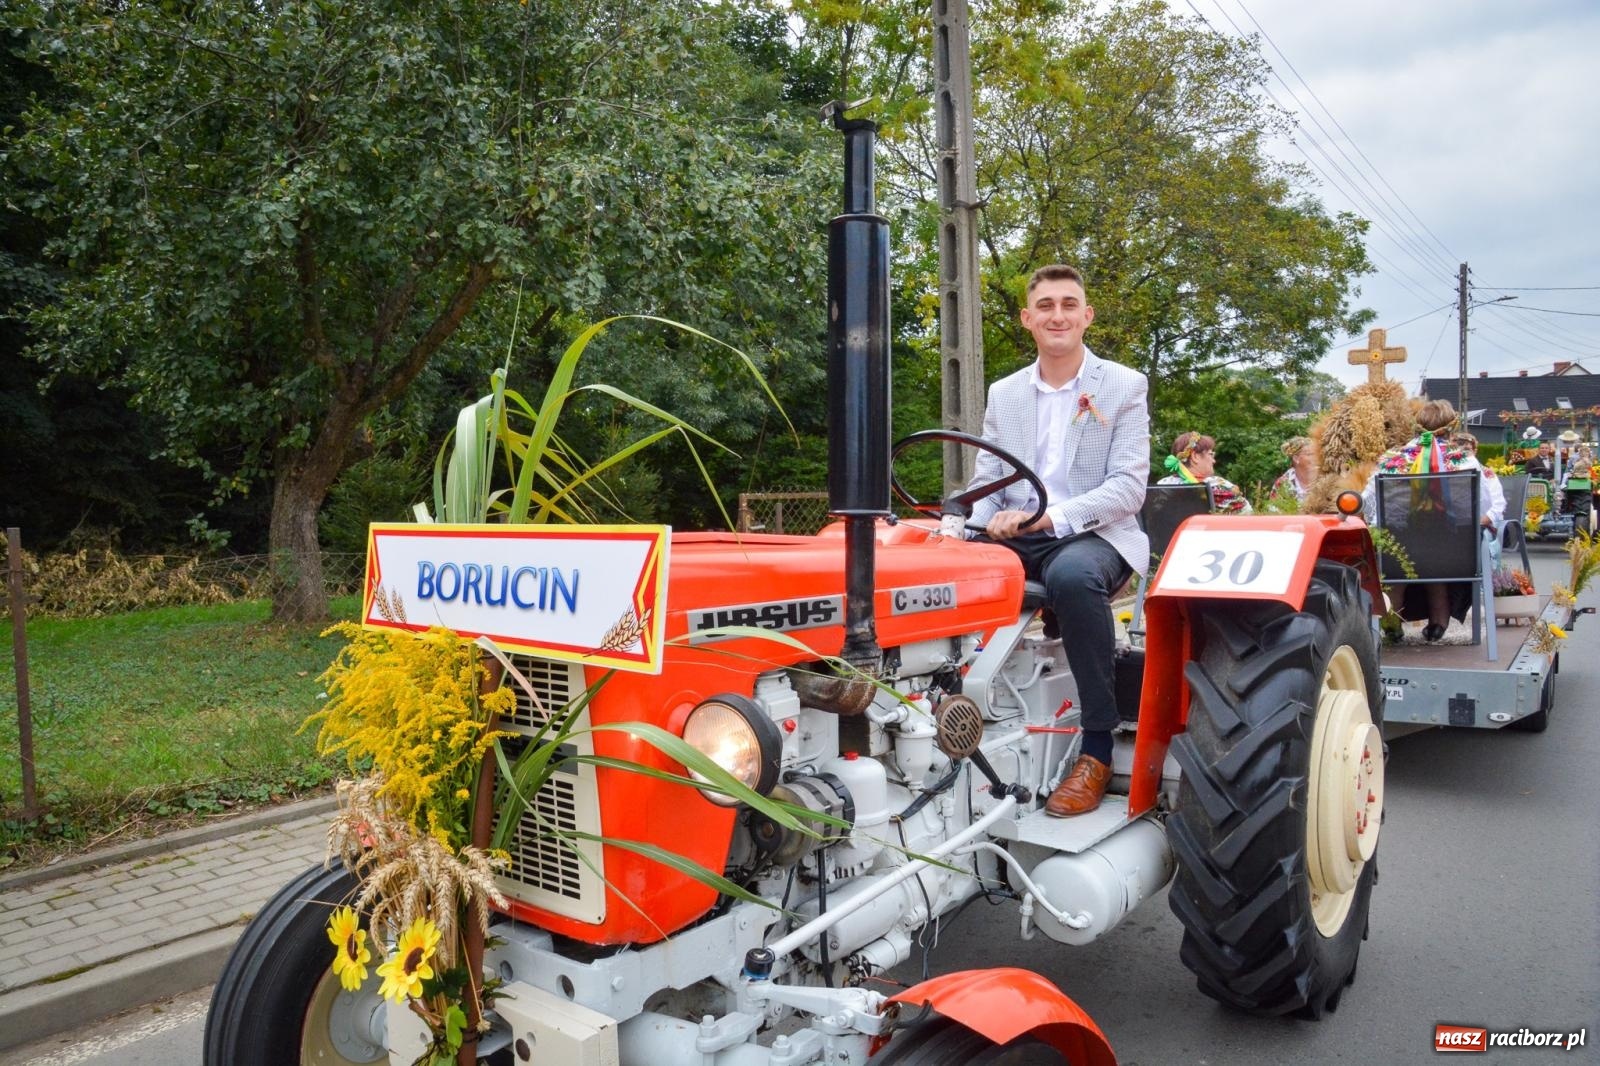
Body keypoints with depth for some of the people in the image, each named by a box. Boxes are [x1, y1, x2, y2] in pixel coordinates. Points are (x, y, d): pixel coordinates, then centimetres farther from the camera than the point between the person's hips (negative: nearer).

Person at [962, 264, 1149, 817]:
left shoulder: (1124, 387, 3)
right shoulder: (1003, 394, 14)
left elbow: (1128, 487, -8)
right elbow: (985, 481, 11)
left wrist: (1052, 517, -23)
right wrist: (989, 520, -14)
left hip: (1094, 537, -3)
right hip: (1018, 543, 4)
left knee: (1072, 574, -39)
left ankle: (1098, 747, -27)